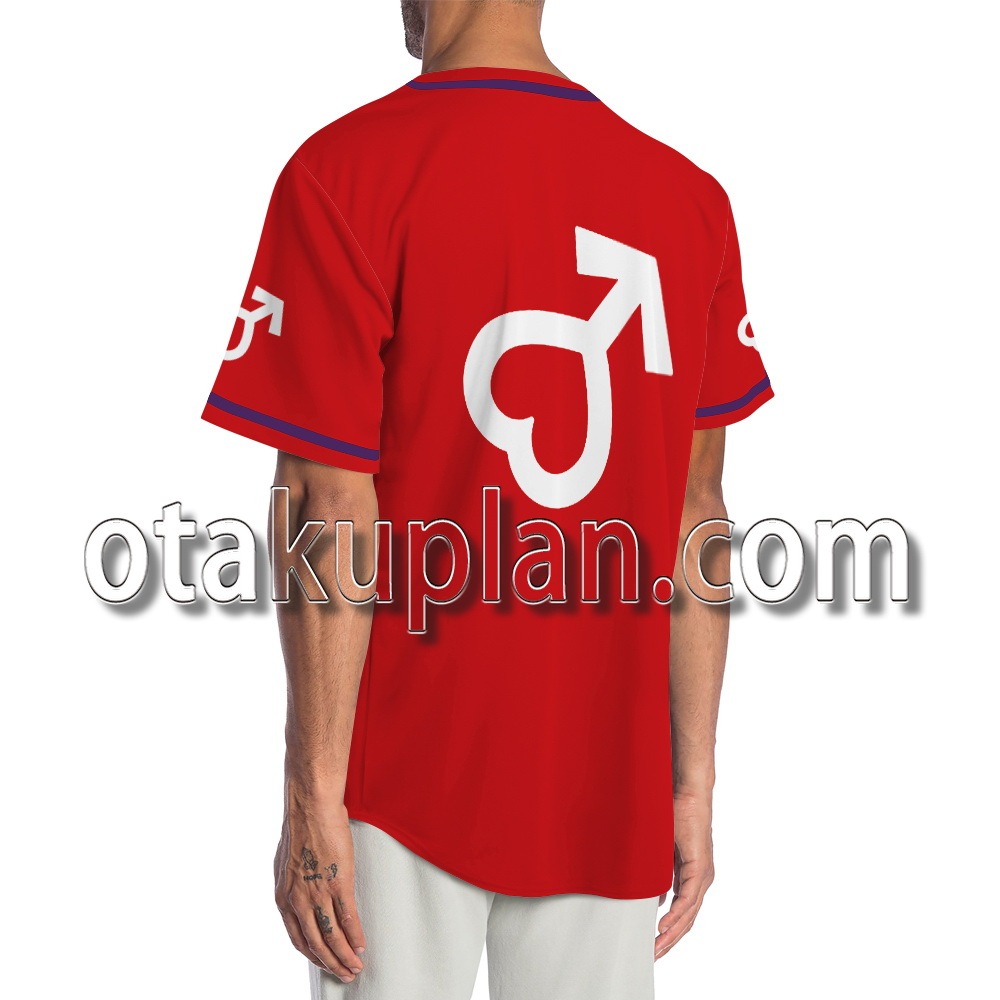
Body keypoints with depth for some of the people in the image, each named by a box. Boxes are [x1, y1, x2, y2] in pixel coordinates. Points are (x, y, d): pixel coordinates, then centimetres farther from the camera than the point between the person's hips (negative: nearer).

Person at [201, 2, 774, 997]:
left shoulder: (343, 174, -10)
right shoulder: (687, 195, 2)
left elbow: (330, 511, -12)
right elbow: (696, 513, 4)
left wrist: (313, 801, -6)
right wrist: (692, 783, 10)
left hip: (406, 774, -3)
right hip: (610, 785, 3)